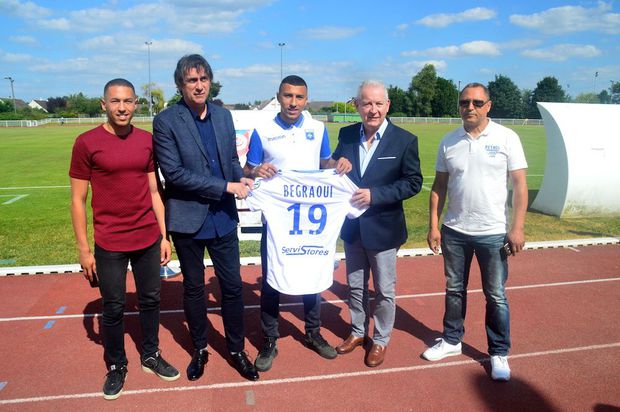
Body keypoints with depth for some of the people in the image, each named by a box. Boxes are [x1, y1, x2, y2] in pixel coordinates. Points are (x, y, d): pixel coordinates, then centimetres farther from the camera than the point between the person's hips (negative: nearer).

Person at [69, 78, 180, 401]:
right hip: (109, 244, -3)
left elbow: (153, 192, 8)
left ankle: (150, 356, 35)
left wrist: (164, 235, 7)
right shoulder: (87, 142, -7)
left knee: (150, 300, 14)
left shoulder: (146, 140, 3)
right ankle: (116, 367, 31)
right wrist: (84, 249, -6)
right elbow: (78, 200, -5)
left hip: (148, 240, 3)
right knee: (113, 308, 10)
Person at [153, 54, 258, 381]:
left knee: (232, 286, 10)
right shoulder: (166, 120, -11)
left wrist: (241, 177, -7)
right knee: (193, 288, 15)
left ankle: (237, 349, 29)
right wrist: (226, 186, -19)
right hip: (188, 219, -3)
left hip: (223, 218, 4)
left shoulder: (223, 115, 5)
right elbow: (174, 173, -18)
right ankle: (199, 349, 35)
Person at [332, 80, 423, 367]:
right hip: (352, 226, 4)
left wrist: (374, 194, -22)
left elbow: (413, 182, -12)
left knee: (384, 290, 12)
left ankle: (381, 340, 33)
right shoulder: (347, 135, 0)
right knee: (355, 286, 19)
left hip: (383, 228, -4)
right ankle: (357, 332, 40)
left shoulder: (404, 140, -11)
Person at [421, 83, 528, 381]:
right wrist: (433, 226, 2)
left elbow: (520, 185, -5)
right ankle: (451, 340, 35)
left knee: (496, 297, 8)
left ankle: (499, 353, 25)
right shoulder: (449, 141, 2)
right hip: (454, 231, 3)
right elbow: (439, 186, 6)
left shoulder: (506, 138, -6)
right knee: (454, 290, 16)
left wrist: (517, 227, -10)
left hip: (493, 233, -3)